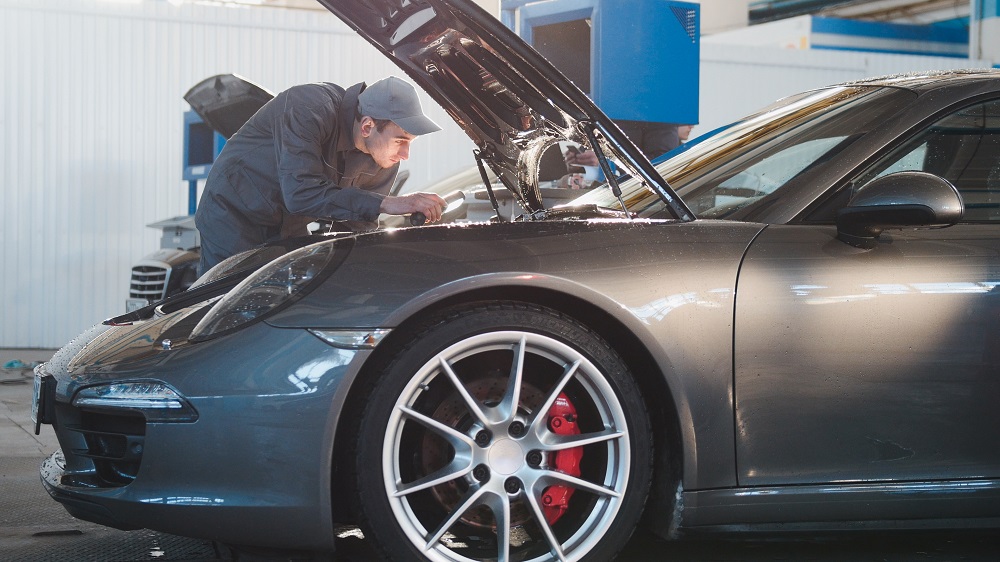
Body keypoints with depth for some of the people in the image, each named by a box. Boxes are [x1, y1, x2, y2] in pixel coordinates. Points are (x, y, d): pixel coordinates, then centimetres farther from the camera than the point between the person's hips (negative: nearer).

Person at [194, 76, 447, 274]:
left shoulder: (384, 159, -12)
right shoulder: (308, 109, -33)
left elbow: (360, 225, -2)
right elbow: (301, 193, -42)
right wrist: (386, 204, -44)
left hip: (290, 228, 6)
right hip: (233, 214, -6)